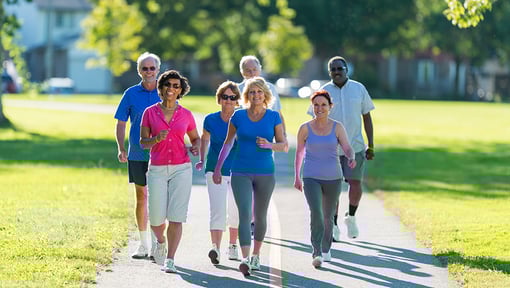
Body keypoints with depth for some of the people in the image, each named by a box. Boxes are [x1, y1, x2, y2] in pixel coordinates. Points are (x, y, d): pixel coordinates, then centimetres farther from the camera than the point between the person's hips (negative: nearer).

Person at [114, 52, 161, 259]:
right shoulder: (131, 94, 4)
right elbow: (121, 124, 7)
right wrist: (121, 149, -5)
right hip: (138, 154, 1)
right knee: (141, 197, 7)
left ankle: (157, 243, 1)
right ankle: (144, 244, 15)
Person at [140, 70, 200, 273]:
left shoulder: (186, 115, 5)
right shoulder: (150, 112, 3)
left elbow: (195, 138, 18)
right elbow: (143, 142, 4)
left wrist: (195, 148, -4)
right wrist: (156, 139, -16)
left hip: (181, 169, 0)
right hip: (157, 170, 0)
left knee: (176, 217, -9)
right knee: (156, 218, -2)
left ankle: (170, 260, -5)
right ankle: (161, 241, 32)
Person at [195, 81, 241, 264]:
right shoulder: (210, 120, -1)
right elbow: (204, 139, 17)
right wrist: (201, 159, 11)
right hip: (215, 171, -1)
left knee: (235, 212, 11)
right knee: (217, 209, -15)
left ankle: (232, 246, 28)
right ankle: (215, 248, -23)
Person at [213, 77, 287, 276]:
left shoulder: (274, 117, 1)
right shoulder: (238, 116, 1)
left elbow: (284, 146, 1)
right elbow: (228, 143, 11)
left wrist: (269, 145, -20)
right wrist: (217, 168, 11)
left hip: (265, 173, 1)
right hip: (241, 173, -1)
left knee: (260, 216, 12)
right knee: (244, 214, -14)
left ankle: (256, 255, 31)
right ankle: (245, 260, -24)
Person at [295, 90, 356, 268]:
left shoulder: (337, 127, -2)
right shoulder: (305, 128, -2)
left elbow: (348, 148, -10)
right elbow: (299, 153, 10)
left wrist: (351, 158, -34)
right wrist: (296, 177, 16)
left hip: (333, 179, 2)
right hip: (311, 178, -2)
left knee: (328, 216, 16)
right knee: (316, 212, -22)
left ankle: (326, 249, 38)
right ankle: (317, 253, -25)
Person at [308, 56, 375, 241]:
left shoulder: (358, 89, 5)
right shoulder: (324, 92, 0)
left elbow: (366, 117, 10)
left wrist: (371, 145, 6)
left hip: (355, 147, 1)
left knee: (355, 184, -6)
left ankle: (351, 217, 20)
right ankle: (333, 226, 12)